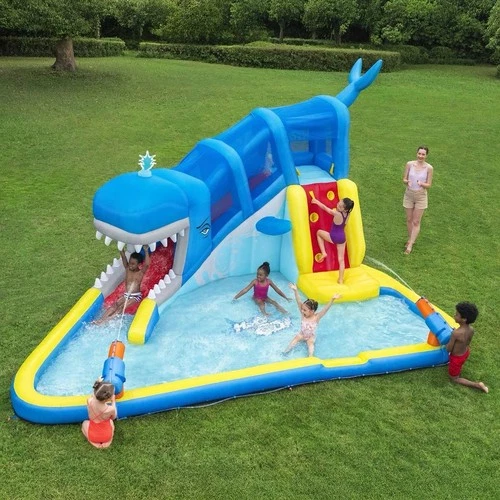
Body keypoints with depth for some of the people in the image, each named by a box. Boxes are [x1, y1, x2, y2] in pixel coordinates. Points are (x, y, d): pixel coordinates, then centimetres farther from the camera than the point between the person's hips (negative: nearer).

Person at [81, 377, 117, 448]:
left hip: (92, 436, 0)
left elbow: (93, 396, 1)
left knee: (85, 423, 33)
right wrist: (113, 401, 0)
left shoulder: (89, 401, -27)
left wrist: (98, 384, 11)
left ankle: (94, 442, 12)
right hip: (107, 436, 0)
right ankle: (107, 441, 12)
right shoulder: (111, 409, -31)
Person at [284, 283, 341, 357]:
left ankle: (310, 356, -33)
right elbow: (299, 302, -25)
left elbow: (325, 309, -35)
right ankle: (287, 349, -20)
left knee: (310, 342, -26)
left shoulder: (316, 317, -23)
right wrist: (295, 291, -34)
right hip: (302, 334, 3)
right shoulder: (303, 315, -16)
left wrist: (332, 299, -49)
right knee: (296, 337, -19)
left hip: (311, 336, -3)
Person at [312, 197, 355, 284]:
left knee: (319, 232, 24)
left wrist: (316, 201, -3)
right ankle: (341, 280, 21)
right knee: (341, 259, 15)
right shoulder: (347, 213, -12)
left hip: (333, 237, -5)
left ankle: (323, 253, 16)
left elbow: (324, 208, -16)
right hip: (342, 237, 5)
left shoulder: (337, 214, -30)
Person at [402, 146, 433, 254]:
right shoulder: (409, 164, -6)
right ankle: (410, 239, 34)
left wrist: (421, 184, -27)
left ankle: (410, 245, 5)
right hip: (409, 195, 2)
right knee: (409, 219, 14)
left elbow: (429, 185, -5)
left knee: (416, 222, -1)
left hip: (421, 196, -2)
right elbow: (404, 179, 1)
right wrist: (407, 181, -23)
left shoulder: (429, 168, -10)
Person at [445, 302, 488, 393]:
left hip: (457, 357, -7)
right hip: (465, 353, 7)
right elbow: (467, 343, 2)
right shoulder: (471, 329, -17)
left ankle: (477, 385, 7)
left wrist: (447, 344, -4)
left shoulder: (456, 333, -38)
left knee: (454, 378, 16)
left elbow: (449, 349, -24)